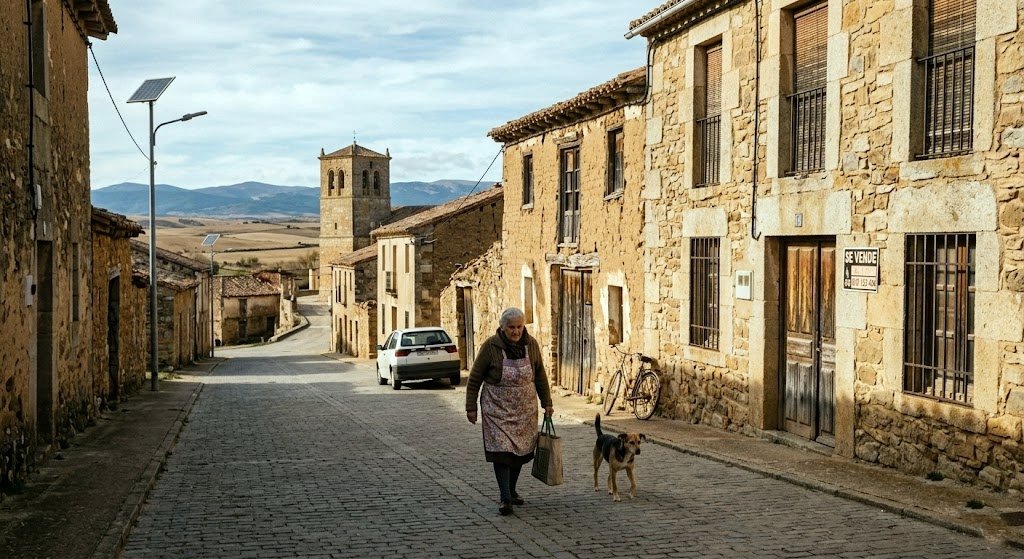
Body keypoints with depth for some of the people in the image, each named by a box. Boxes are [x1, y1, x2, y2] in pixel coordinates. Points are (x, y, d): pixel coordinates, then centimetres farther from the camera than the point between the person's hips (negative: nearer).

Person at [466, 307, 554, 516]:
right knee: (501, 450, -11)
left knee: (520, 450, 9)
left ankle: (512, 490, 27)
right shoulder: (491, 346, -13)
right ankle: (505, 498, -8)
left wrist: (546, 402, 10)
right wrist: (471, 407, -5)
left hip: (524, 408, 4)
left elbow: (540, 376, 9)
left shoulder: (531, 345, -3)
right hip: (498, 408, -4)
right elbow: (475, 379, -5)